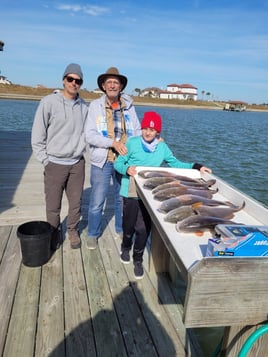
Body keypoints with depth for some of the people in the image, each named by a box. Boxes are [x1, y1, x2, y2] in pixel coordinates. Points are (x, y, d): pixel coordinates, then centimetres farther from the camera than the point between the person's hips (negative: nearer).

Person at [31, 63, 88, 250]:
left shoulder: (84, 106, 3)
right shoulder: (49, 102, -8)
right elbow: (37, 135, -5)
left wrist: (80, 151, 7)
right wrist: (45, 160, -5)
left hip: (77, 163, 3)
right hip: (55, 163, -3)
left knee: (76, 202, 12)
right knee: (53, 206, 7)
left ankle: (73, 230, 32)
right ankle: (55, 233, 29)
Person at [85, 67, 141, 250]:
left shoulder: (129, 106, 4)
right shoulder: (95, 105, -4)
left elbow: (137, 130, 7)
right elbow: (90, 135, -11)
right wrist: (113, 142, -21)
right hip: (102, 161, -2)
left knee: (123, 198, 16)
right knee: (97, 202, 6)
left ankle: (121, 230, 38)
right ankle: (93, 234, 27)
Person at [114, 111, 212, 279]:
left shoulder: (162, 147, 1)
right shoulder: (132, 143, -7)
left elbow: (175, 163, 6)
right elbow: (118, 163, -3)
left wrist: (196, 167, -5)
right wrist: (127, 169, -24)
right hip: (131, 192, -1)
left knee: (143, 228, 0)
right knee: (129, 225, 12)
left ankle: (138, 260, 24)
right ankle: (126, 248, 45)